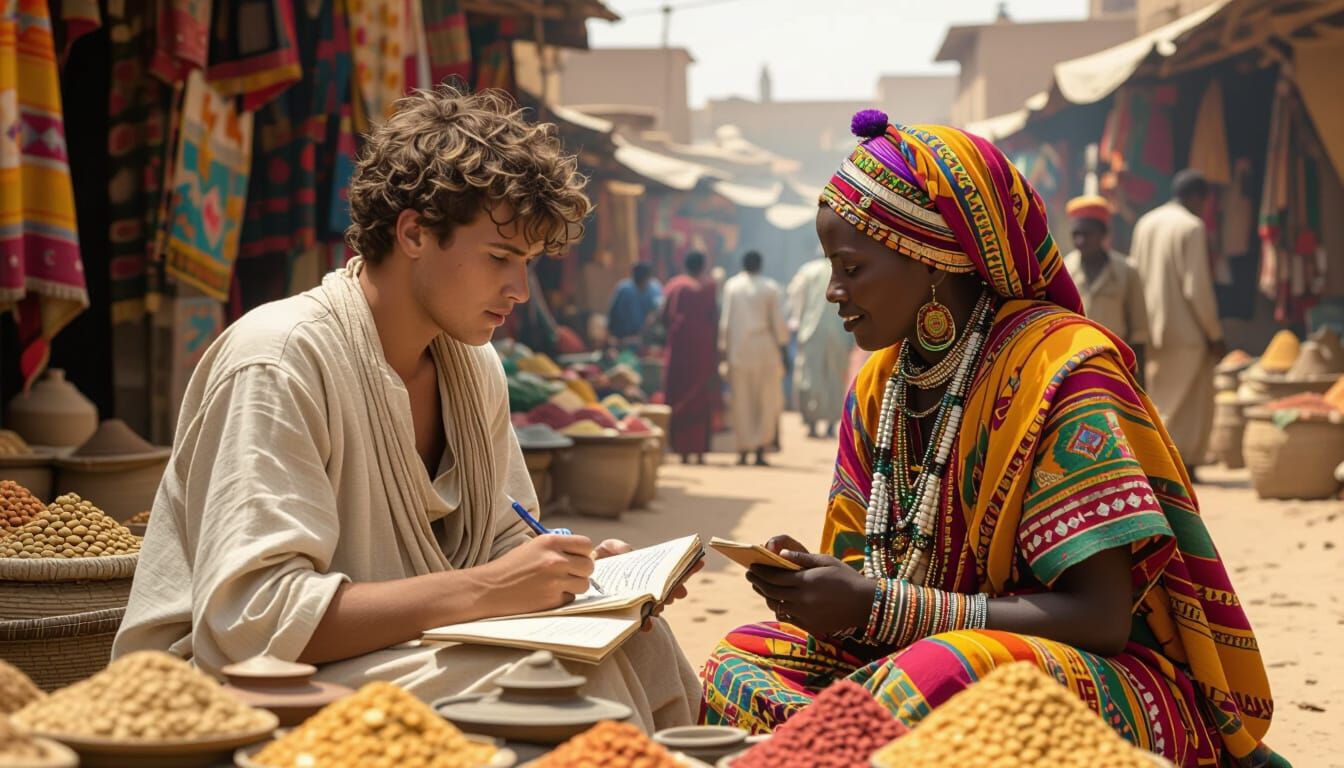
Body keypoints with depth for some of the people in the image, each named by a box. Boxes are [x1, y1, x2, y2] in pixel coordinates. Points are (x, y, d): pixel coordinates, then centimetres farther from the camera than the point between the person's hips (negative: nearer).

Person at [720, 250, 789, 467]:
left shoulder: (731, 285, 1)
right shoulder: (770, 287, -3)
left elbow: (725, 320, 0)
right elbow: (778, 321, -4)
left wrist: (723, 347, 6)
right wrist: (782, 345, 6)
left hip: (738, 350, 1)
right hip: (765, 349, -1)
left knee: (741, 402, 8)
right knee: (767, 402, 6)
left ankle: (743, 450, 7)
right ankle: (760, 448, -3)